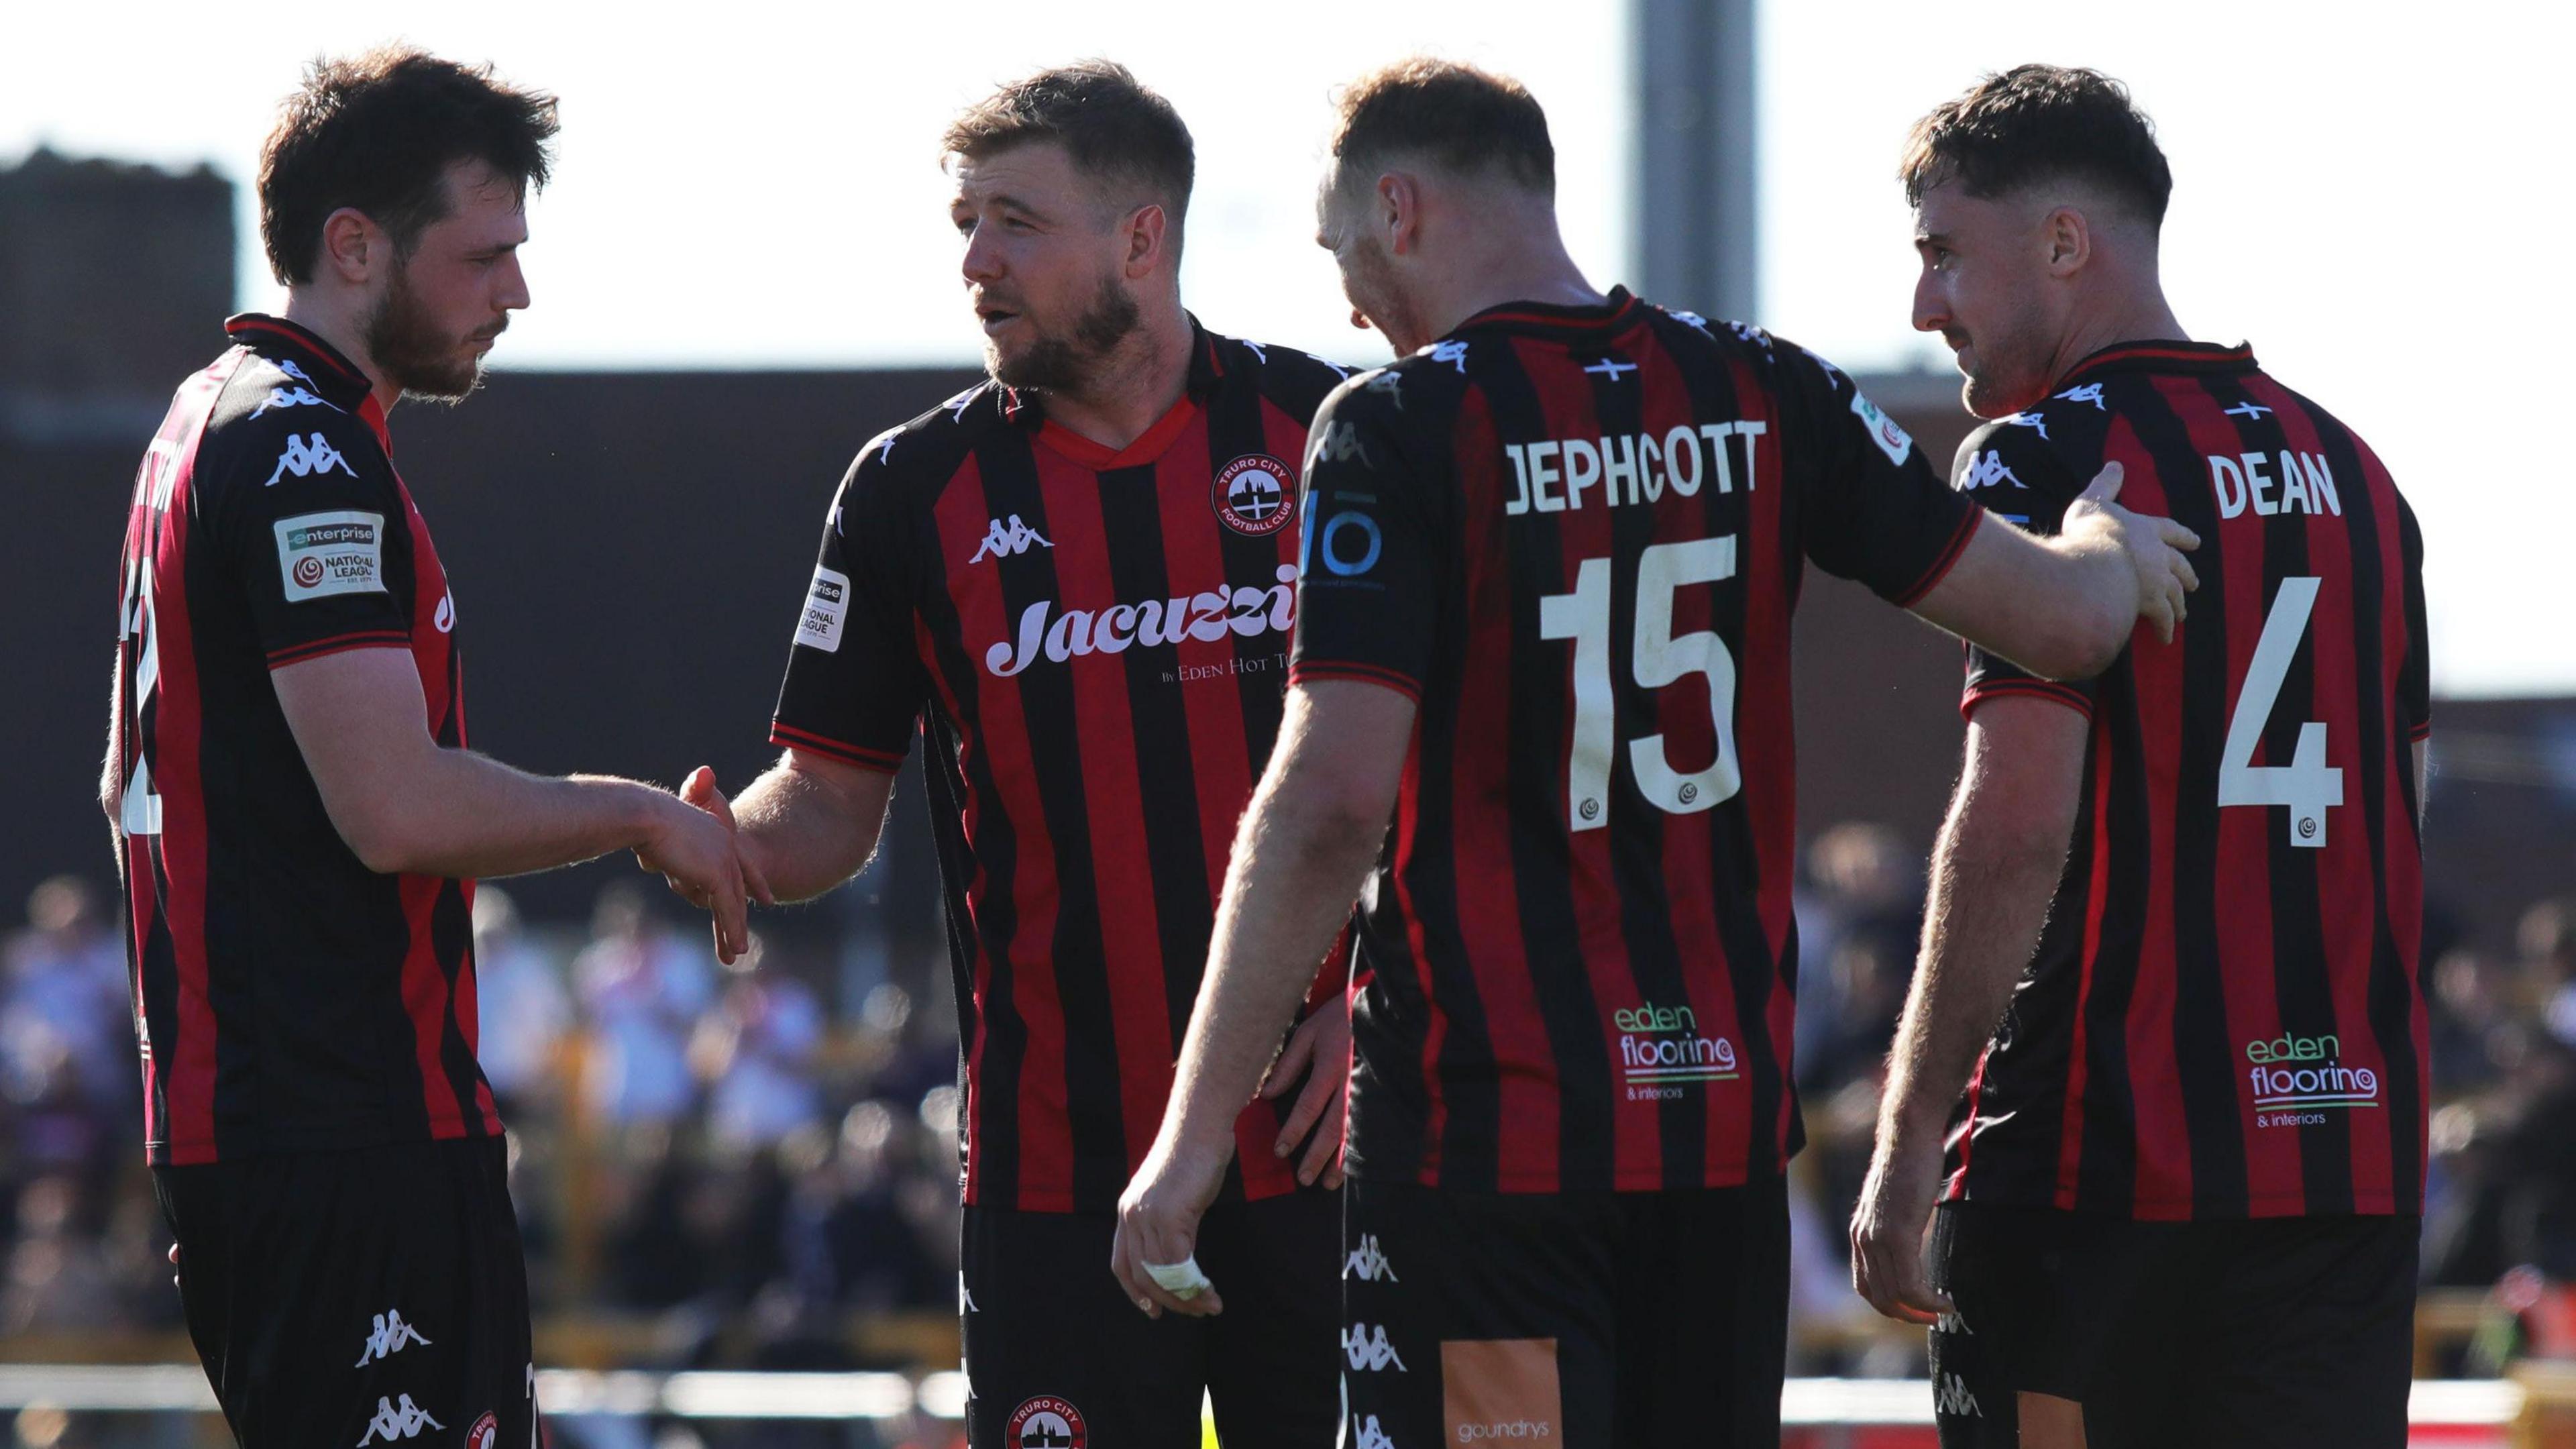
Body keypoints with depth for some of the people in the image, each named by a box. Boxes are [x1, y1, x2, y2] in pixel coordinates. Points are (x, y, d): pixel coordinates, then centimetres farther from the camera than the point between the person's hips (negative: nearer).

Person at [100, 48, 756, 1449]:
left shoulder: (207, 422, 20)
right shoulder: (304, 453, -14)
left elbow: (131, 785, 29)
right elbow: (399, 806, -22)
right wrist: (640, 817, -8)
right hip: (355, 1138, -11)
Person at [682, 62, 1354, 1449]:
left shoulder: (1323, 435, 2)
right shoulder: (918, 490, 4)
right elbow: (831, 805, 7)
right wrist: (723, 843, -15)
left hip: (1315, 1140, 0)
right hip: (1058, 1163, 0)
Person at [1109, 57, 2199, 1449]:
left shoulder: (1397, 425, -10)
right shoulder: (1760, 394, 6)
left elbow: (1332, 803, -18)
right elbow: (2061, 622, 9)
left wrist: (1194, 1128, -15)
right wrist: (2110, 550, 34)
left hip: (1482, 1121, -6)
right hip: (1724, 1113, 6)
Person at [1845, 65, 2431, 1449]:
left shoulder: (2044, 461, -7)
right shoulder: (2348, 471, 15)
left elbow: (2017, 828, -15)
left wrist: (1905, 1152, -13)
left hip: (2094, 1154, -6)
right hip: (2351, 1158, 6)